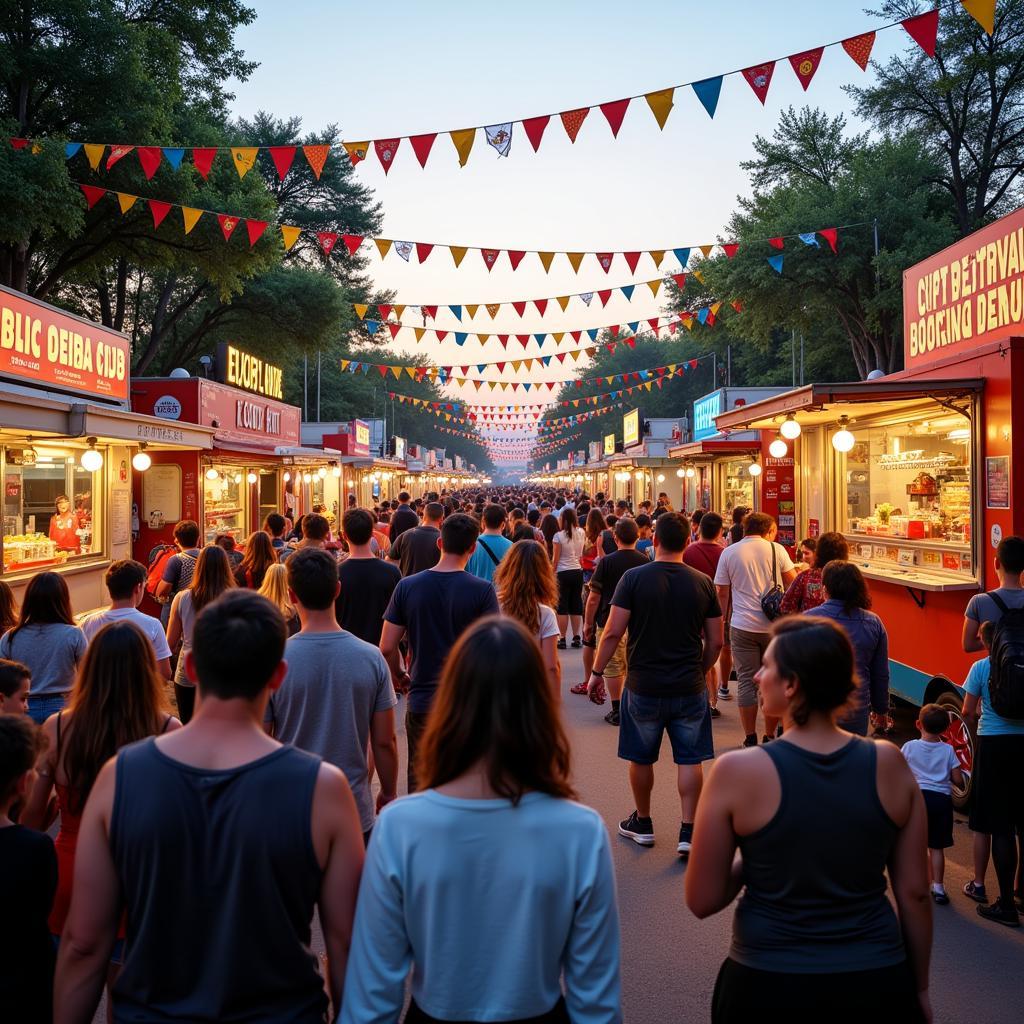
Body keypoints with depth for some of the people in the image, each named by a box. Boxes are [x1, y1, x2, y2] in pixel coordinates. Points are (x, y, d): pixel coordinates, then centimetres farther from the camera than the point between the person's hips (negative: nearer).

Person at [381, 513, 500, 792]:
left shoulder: (407, 586, -4)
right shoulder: (482, 591, -12)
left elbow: (387, 648, -3)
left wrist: (399, 677, 15)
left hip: (421, 700, 2)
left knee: (419, 782, 17)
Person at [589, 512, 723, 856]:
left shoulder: (634, 578, -11)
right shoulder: (703, 583, -3)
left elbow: (612, 633, -13)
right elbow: (715, 641, 2)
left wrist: (597, 672, -1)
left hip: (644, 686, -1)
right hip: (689, 687, 1)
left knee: (641, 757, 15)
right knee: (690, 759, 10)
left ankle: (642, 824, 30)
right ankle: (688, 832, 10)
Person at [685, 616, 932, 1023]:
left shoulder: (738, 770, -16)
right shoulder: (889, 764, -8)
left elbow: (702, 901, -10)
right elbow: (914, 893, 0)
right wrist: (919, 989, 12)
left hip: (770, 985, -2)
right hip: (877, 983, 2)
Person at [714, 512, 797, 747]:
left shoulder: (728, 553, 3)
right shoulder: (776, 550, 1)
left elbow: (722, 593, 5)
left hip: (742, 626, 0)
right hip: (774, 625, 0)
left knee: (746, 681, 6)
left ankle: (750, 738, 9)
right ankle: (770, 736, 16)